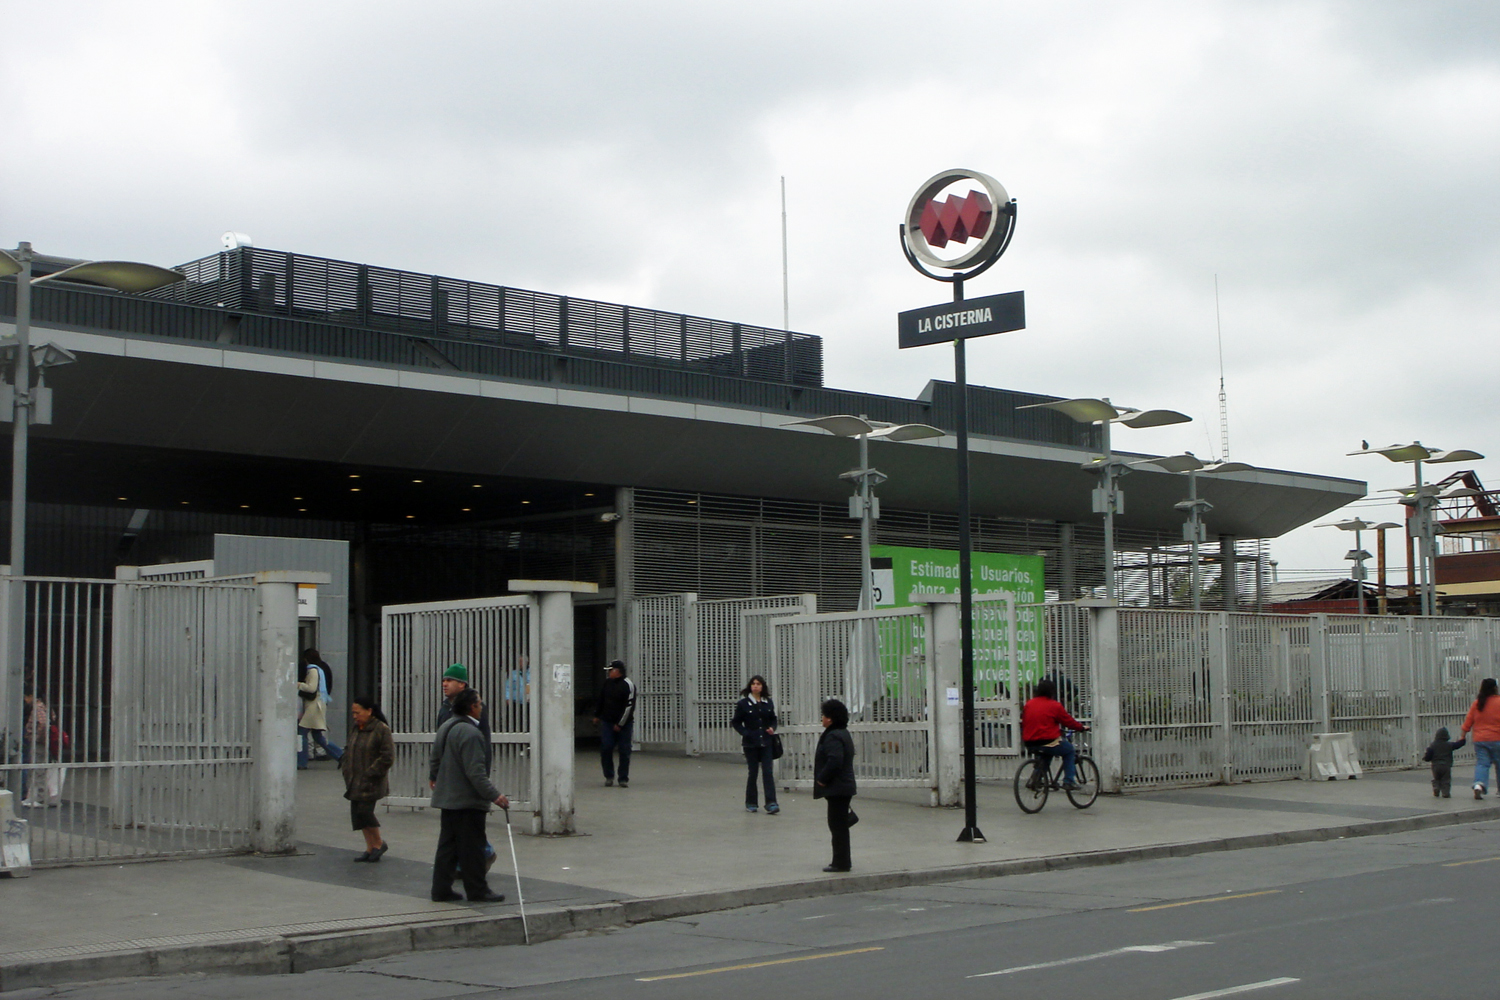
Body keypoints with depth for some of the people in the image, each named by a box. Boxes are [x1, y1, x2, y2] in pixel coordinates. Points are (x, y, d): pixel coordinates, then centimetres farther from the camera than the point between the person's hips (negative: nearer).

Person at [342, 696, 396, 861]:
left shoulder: (381, 729, -12)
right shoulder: (356, 730, 12)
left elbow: (388, 757, -15)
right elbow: (349, 751, 23)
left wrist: (371, 773, -17)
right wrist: (346, 769, 7)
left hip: (371, 782, -8)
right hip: (356, 782, 8)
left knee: (364, 811, -11)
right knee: (356, 813, 6)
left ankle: (379, 843, 9)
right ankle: (370, 848, 16)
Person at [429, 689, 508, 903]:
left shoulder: (446, 727, 11)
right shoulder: (470, 733, -20)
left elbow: (435, 761, 20)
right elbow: (475, 772, -24)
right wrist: (494, 795, -23)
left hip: (447, 798, 9)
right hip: (467, 800, -9)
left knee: (447, 845, 12)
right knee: (472, 846, -2)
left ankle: (441, 889, 14)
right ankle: (477, 891, 4)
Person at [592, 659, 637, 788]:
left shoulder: (628, 685, -13)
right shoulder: (607, 682, 7)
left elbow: (629, 706, -15)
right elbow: (601, 699, 21)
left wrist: (620, 724, -15)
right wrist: (597, 715, 22)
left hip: (624, 724, -5)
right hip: (607, 722, 5)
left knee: (624, 751, -1)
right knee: (605, 748, -4)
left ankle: (623, 779, 8)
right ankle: (609, 776, 9)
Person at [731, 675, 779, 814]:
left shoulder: (768, 703, 7)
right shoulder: (743, 703, -2)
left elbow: (773, 719, 18)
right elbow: (736, 722, 2)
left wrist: (772, 728, -2)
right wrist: (745, 733, -12)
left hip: (766, 743, 2)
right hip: (750, 743, -2)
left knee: (768, 771, -6)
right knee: (753, 772, 4)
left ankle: (771, 803, -9)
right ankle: (751, 803, 17)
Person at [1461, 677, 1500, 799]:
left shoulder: (1476, 703, 4)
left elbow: (1468, 721, 7)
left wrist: (1463, 734, 15)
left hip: (1479, 740, 3)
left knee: (1482, 763, 0)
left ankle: (1479, 783, -24)